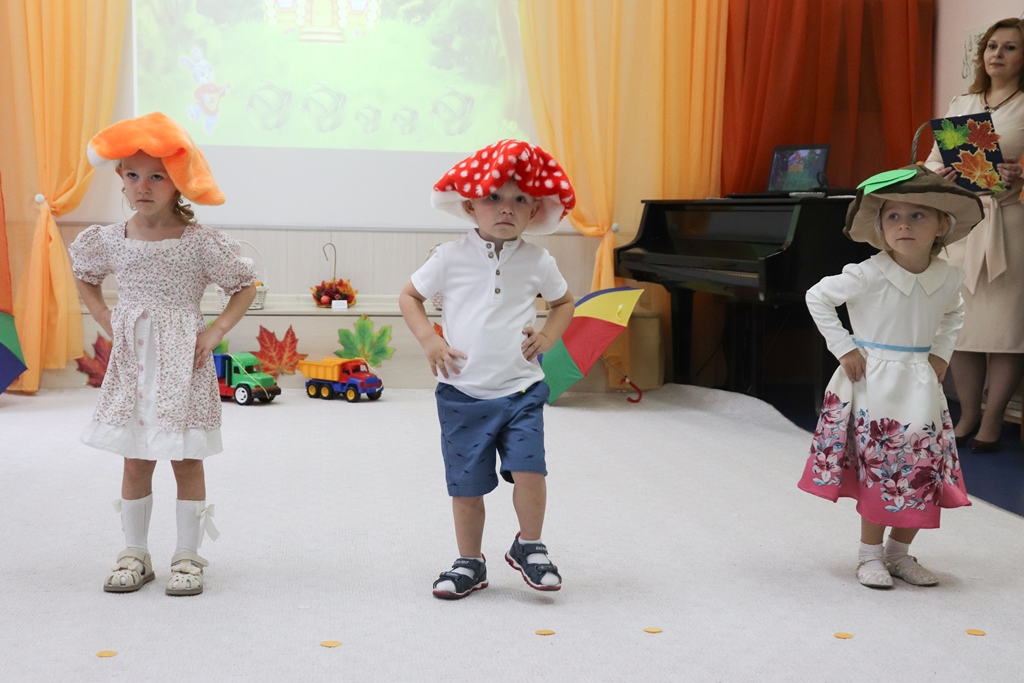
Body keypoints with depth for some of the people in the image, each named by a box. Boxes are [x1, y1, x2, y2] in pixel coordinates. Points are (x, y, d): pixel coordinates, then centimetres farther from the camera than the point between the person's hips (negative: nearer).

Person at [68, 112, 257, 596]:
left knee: (186, 460, 4)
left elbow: (245, 286, 0)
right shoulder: (110, 240, 0)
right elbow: (85, 279, 19)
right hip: (132, 361, 3)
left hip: (183, 363, -3)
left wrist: (216, 331, -10)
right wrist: (109, 324, 6)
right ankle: (134, 554, 22)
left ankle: (188, 556, 15)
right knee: (136, 461, 9)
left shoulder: (202, 243, -9)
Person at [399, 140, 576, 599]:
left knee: (529, 471, -13)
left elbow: (564, 302, 19)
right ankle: (469, 563, 26)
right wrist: (428, 340, -6)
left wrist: (547, 337, 1)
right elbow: (409, 295, 8)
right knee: (466, 485, 6)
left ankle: (529, 548, 14)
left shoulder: (537, 262, 2)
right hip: (462, 393, 0)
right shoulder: (452, 257, -3)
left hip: (521, 390, 0)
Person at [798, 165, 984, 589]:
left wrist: (941, 353, 7)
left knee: (924, 474, 6)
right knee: (879, 471, -1)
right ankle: (870, 555, 15)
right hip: (873, 383, -5)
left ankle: (899, 552, 24)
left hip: (921, 386, 5)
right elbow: (818, 297, -7)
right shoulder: (868, 275, -17)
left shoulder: (948, 277, -2)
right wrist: (844, 349, -10)